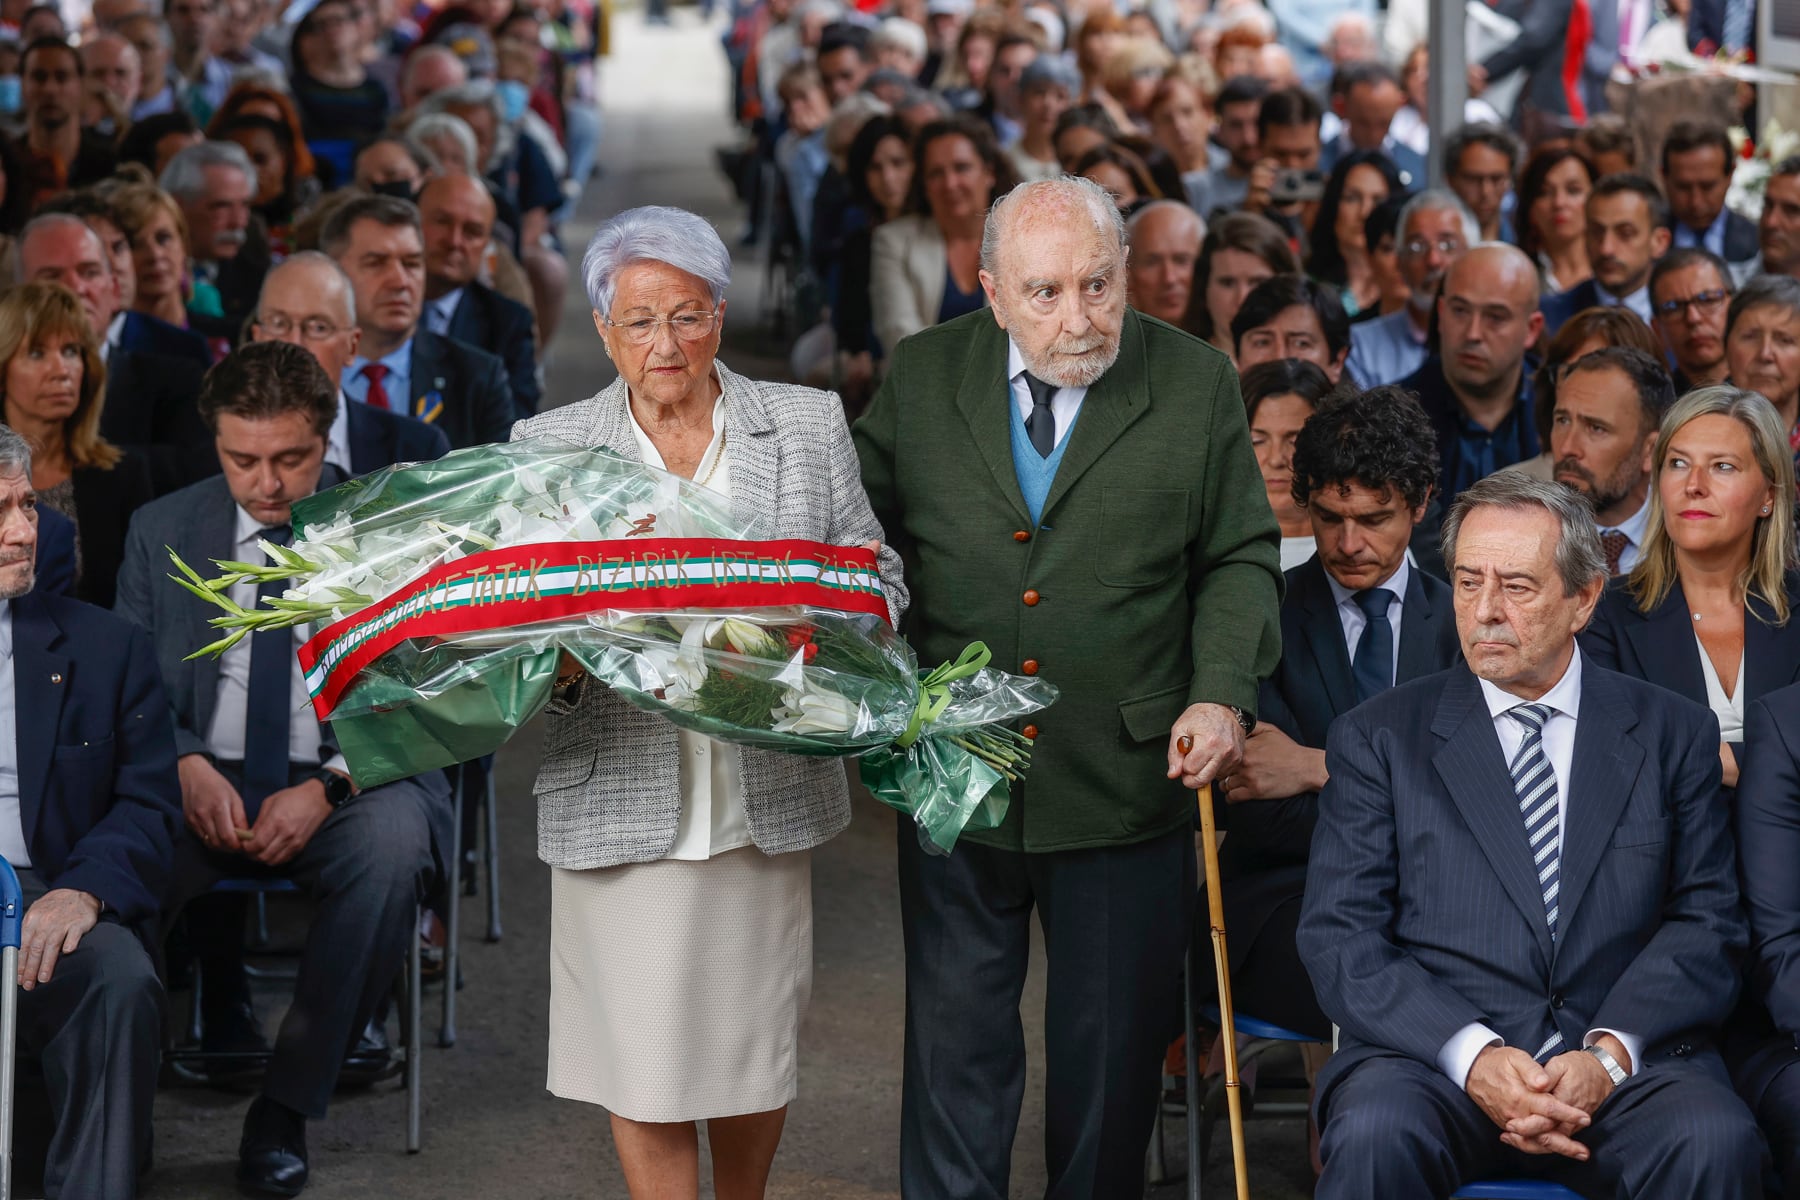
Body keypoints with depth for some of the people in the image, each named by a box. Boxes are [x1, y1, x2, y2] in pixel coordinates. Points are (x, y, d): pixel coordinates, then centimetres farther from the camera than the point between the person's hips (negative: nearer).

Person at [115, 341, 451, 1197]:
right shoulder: (162, 531, 9)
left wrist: (327, 788, -18)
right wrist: (185, 766, -14)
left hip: (351, 781, -1)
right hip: (200, 782, 1)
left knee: (392, 842, -36)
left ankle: (287, 1106, -22)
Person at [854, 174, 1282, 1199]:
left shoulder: (1198, 386, -3)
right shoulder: (922, 376, 0)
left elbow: (1241, 559, 4)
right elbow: (869, 534, 10)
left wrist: (1223, 692, -10)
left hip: (1128, 784, -1)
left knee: (1113, 1049, 10)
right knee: (957, 1040, 7)